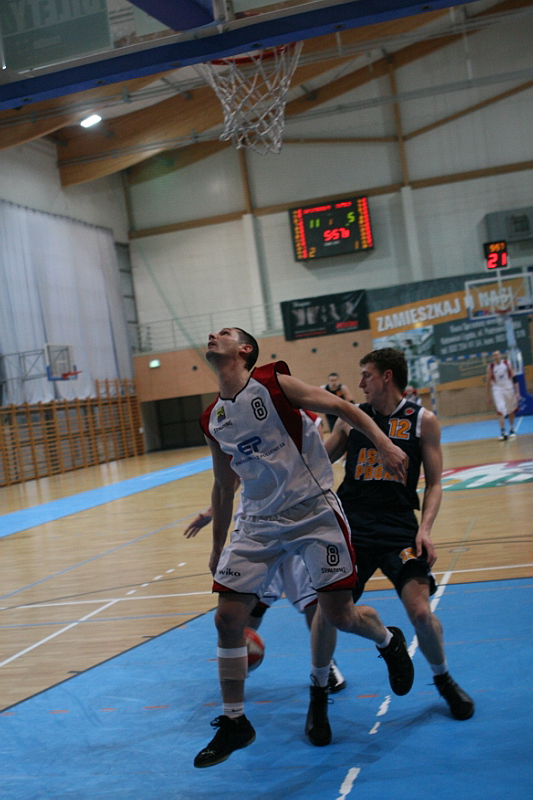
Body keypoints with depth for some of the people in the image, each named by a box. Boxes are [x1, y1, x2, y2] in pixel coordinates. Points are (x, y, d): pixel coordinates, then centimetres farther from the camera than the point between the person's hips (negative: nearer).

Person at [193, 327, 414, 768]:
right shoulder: (213, 421, 8)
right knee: (227, 617, -3)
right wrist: (218, 547, 23)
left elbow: (343, 408, -6)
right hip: (260, 521, 5)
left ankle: (389, 641, 31)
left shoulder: (274, 383, -7)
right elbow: (223, 488, 19)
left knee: (338, 613, -5)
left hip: (314, 511, -5)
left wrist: (383, 442, -21)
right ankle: (234, 723, 13)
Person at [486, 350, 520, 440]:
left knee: (511, 411, 11)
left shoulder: (507, 364, -2)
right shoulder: (490, 367, -2)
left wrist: (517, 392, -7)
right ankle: (502, 432, -16)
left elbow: (514, 378, -1)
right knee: (500, 411, -15)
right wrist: (488, 396, 5)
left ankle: (511, 430, 28)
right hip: (497, 390, -1)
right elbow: (488, 382, 5)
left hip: (509, 389, 1)